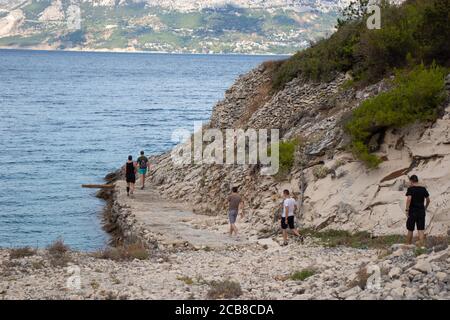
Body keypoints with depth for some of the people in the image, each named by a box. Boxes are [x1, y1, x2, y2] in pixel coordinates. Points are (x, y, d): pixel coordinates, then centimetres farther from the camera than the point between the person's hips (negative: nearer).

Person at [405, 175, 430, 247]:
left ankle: (408, 245, 19)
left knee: (410, 230, 9)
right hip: (421, 211, 3)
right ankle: (422, 244, -7)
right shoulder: (423, 189, 6)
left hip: (413, 211, -3)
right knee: (421, 230, 1)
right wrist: (425, 207, 25)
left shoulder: (410, 189, -8)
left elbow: (409, 199, -19)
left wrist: (407, 210, -16)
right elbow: (428, 200, 10)